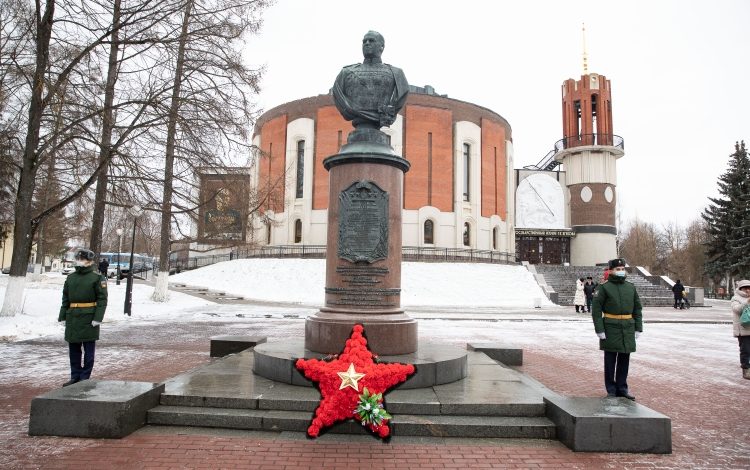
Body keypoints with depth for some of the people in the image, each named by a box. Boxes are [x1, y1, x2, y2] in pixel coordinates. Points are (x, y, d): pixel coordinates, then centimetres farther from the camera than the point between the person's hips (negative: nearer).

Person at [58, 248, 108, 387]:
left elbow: (102, 299, -9)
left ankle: (85, 378, 11)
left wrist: (98, 318, -17)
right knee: (73, 349, 13)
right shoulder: (71, 278, 12)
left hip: (89, 318, -6)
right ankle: (75, 376, 24)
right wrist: (62, 316, 10)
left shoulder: (97, 278, -5)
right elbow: (65, 298, 16)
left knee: (89, 350, 2)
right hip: (73, 318, 6)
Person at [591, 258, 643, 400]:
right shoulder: (604, 288, -5)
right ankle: (611, 390, 14)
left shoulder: (631, 287, 9)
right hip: (611, 328, -4)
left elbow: (637, 309, 13)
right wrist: (599, 330, -14)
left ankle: (622, 388, 22)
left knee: (624, 360, 10)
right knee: (610, 360, 4)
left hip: (628, 329, 4)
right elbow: (596, 310, -8)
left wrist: (638, 328, 6)